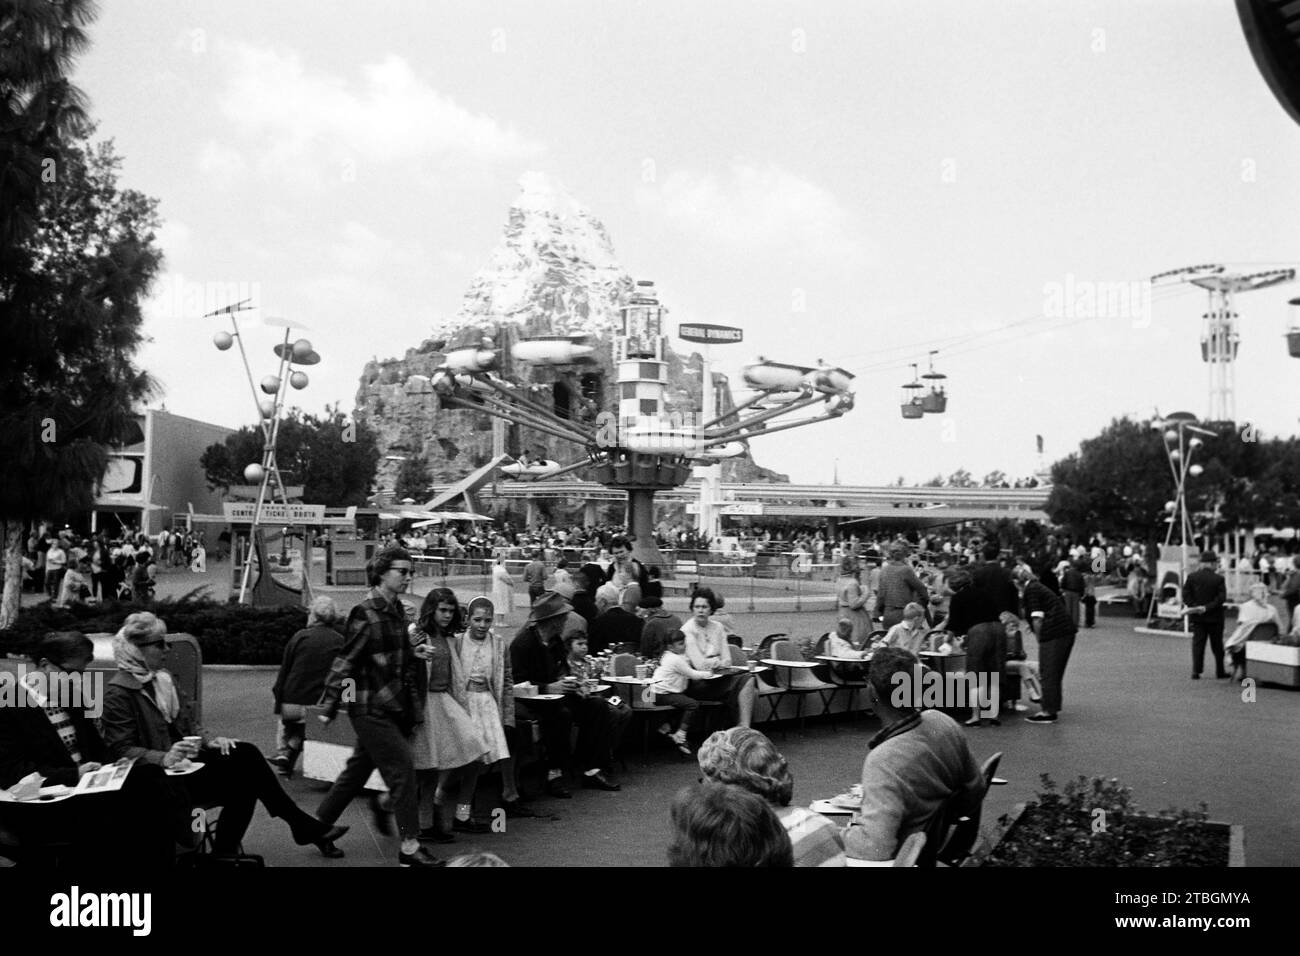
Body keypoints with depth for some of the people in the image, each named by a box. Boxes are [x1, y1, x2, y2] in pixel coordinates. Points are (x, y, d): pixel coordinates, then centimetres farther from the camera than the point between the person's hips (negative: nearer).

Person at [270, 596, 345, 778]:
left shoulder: (300, 637, -1)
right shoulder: (340, 642, -1)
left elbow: (283, 673, 3)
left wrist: (278, 704, 10)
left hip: (293, 704, -1)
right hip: (322, 707, 1)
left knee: (286, 722, 26)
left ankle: (282, 751, 10)